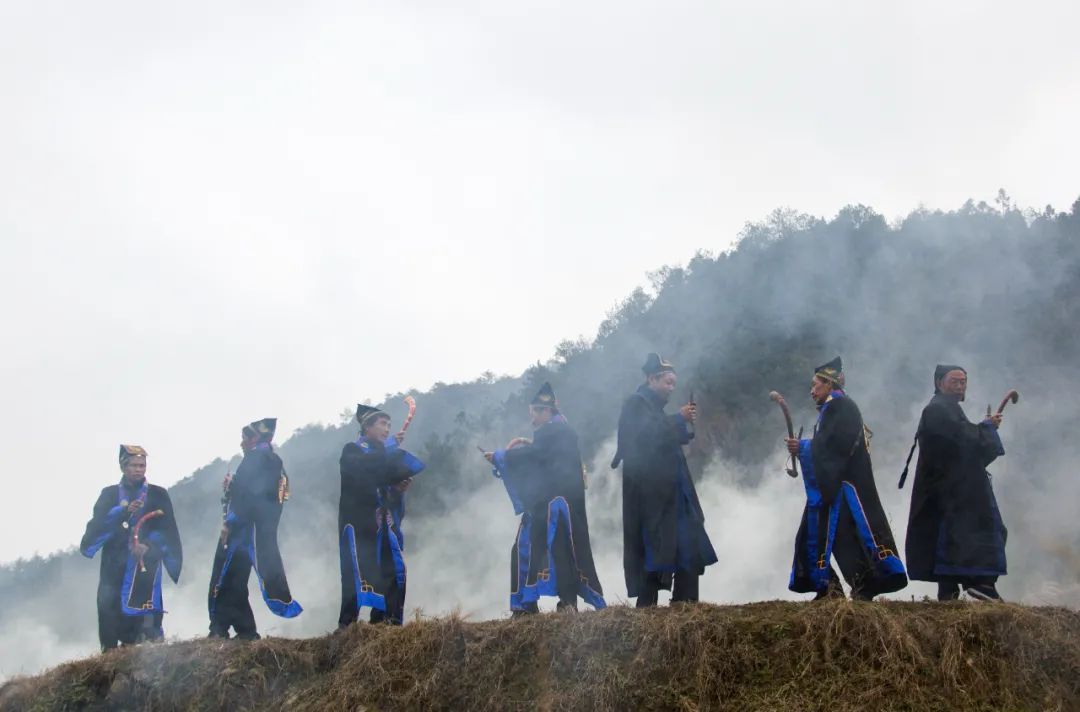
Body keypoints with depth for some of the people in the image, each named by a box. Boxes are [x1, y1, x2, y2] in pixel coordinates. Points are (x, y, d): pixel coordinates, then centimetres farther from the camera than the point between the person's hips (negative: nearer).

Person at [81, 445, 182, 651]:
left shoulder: (158, 495, 11)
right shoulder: (109, 495, 15)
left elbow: (167, 530, 3)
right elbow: (98, 524, -2)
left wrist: (149, 547, -16)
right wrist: (124, 511, -18)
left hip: (146, 563, -2)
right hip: (114, 564, 2)